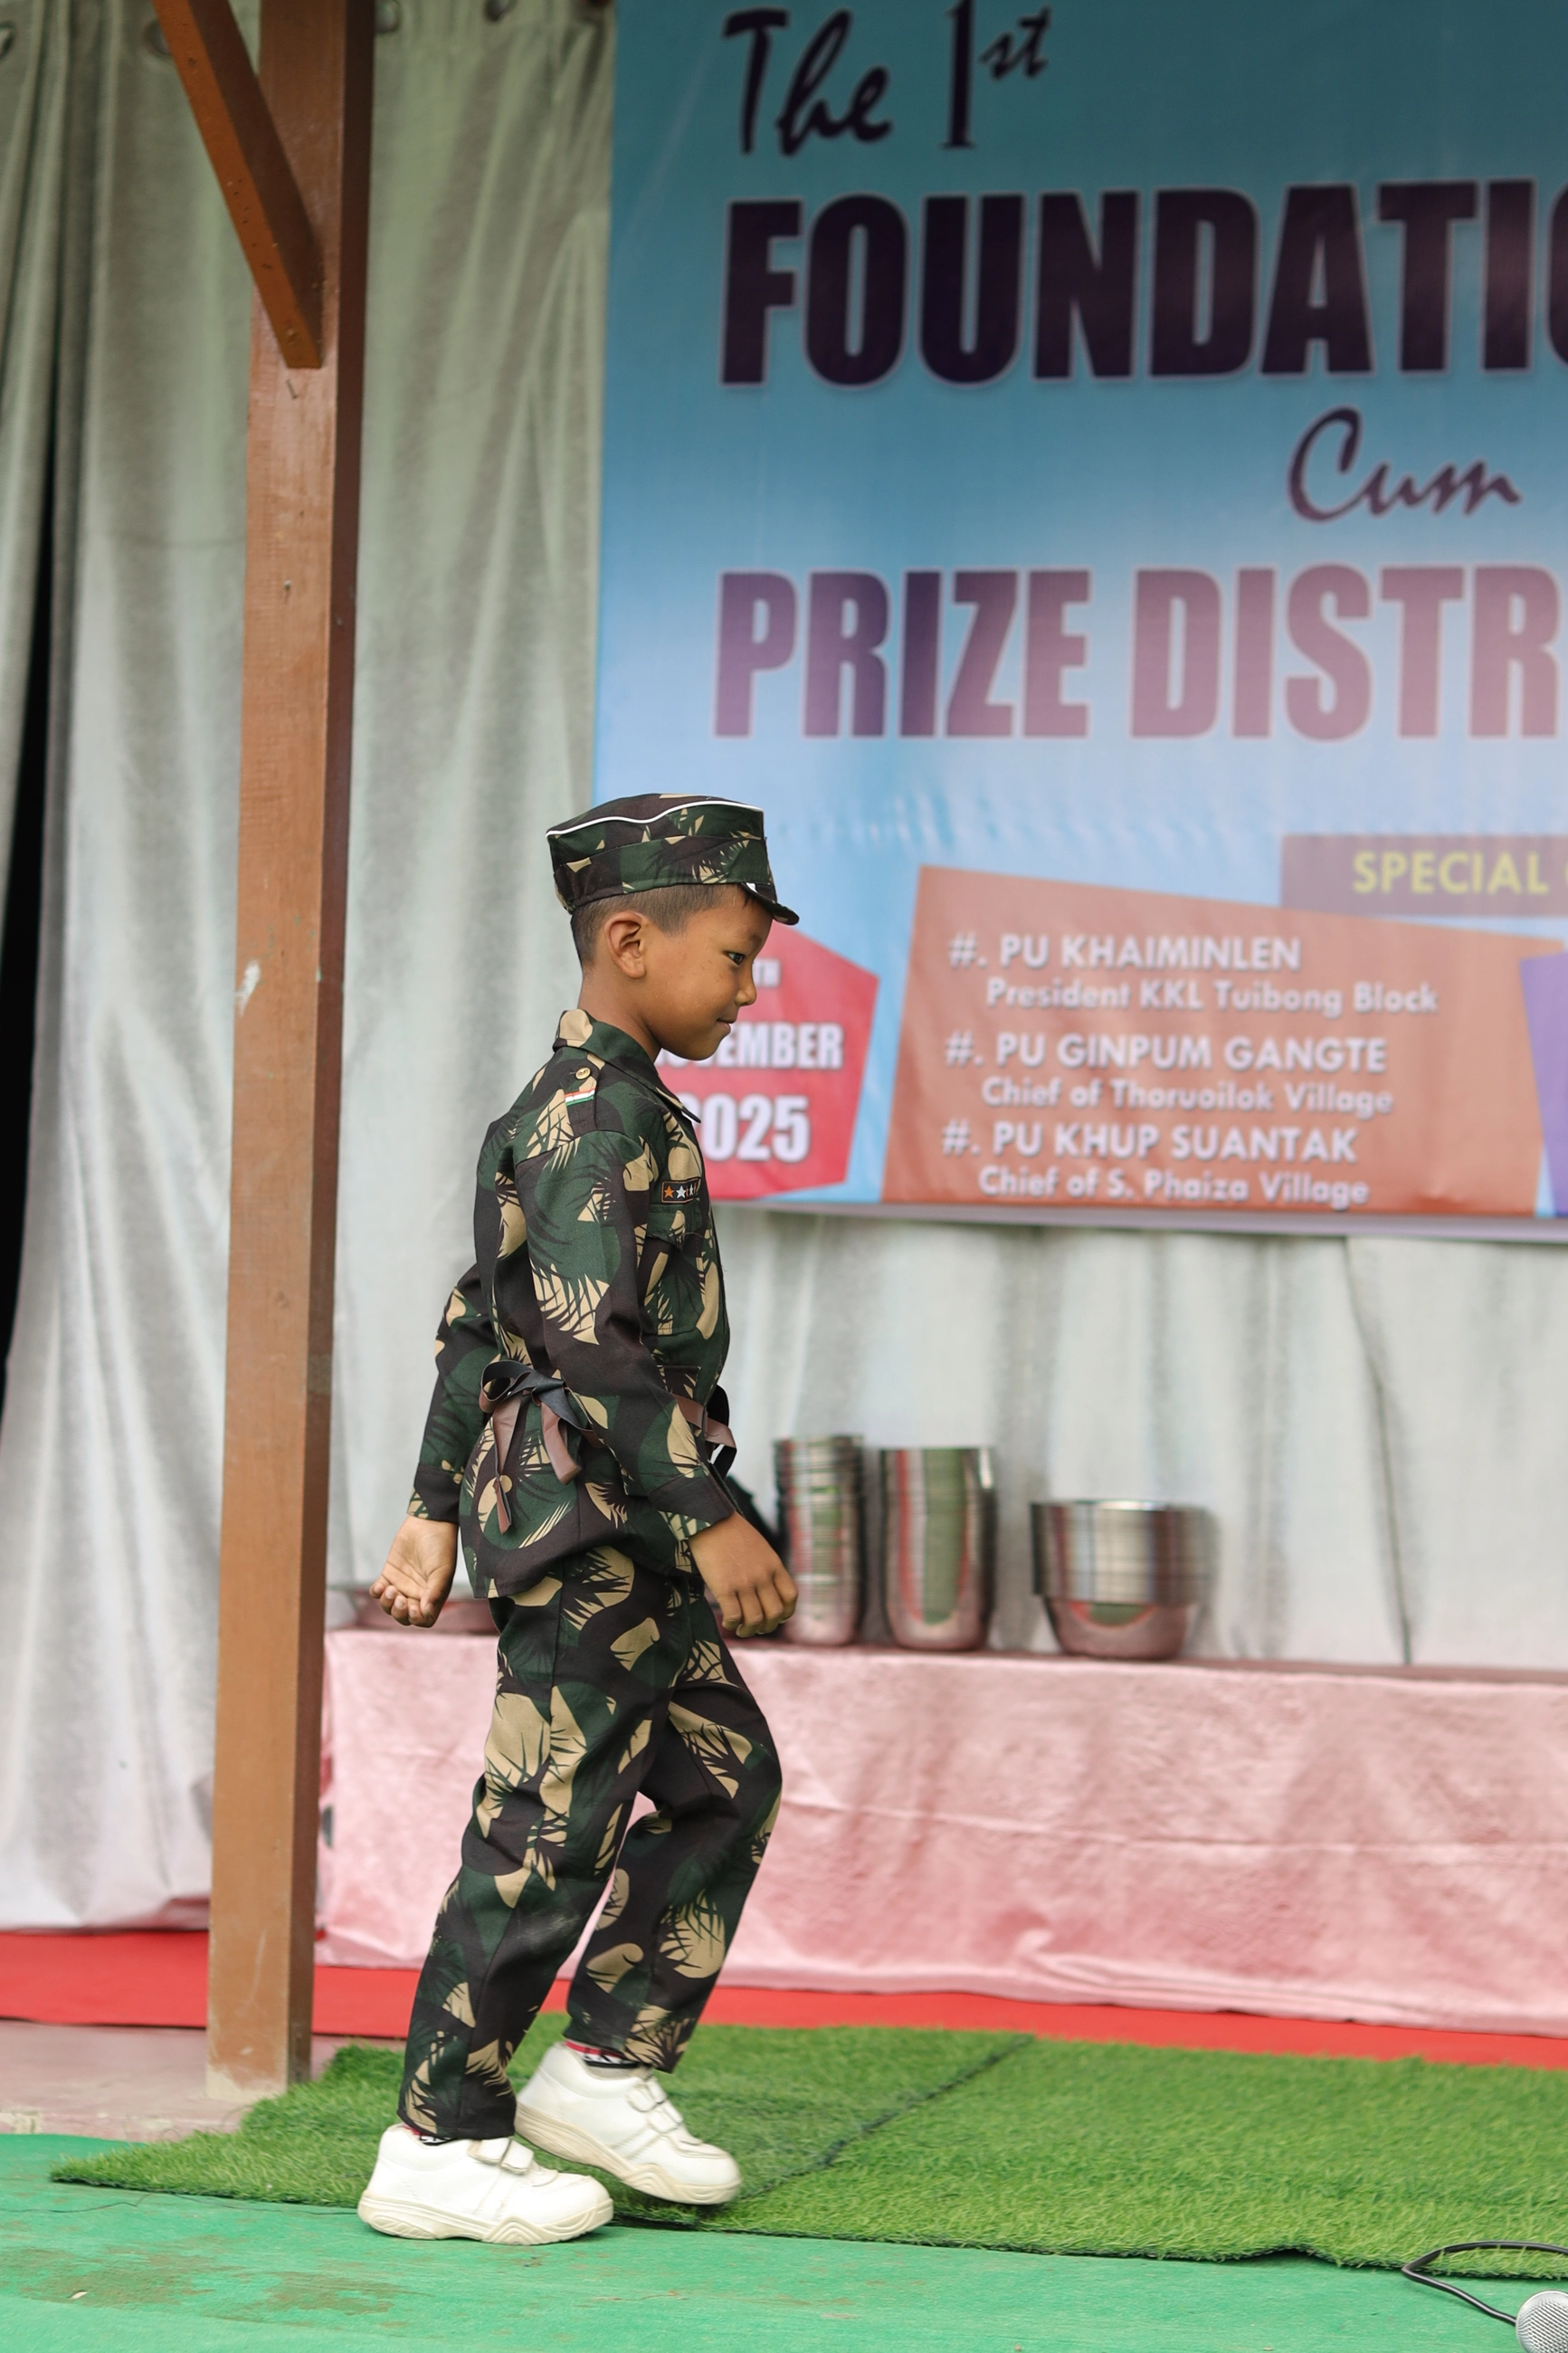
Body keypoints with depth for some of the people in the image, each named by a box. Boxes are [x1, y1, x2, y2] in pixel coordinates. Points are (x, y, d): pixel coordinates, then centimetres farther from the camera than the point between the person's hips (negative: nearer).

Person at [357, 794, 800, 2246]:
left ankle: (606, 2068, 18)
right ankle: (438, 2149, 2)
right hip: (594, 1518, -10)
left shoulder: (571, 1108, 15)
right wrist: (709, 1514, -23)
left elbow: (475, 1323, 19)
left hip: (622, 1534, 10)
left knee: (730, 1780, 14)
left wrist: (435, 1511, 21)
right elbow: (590, 1338, -24)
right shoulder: (605, 1115, -16)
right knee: (549, 1827, -5)